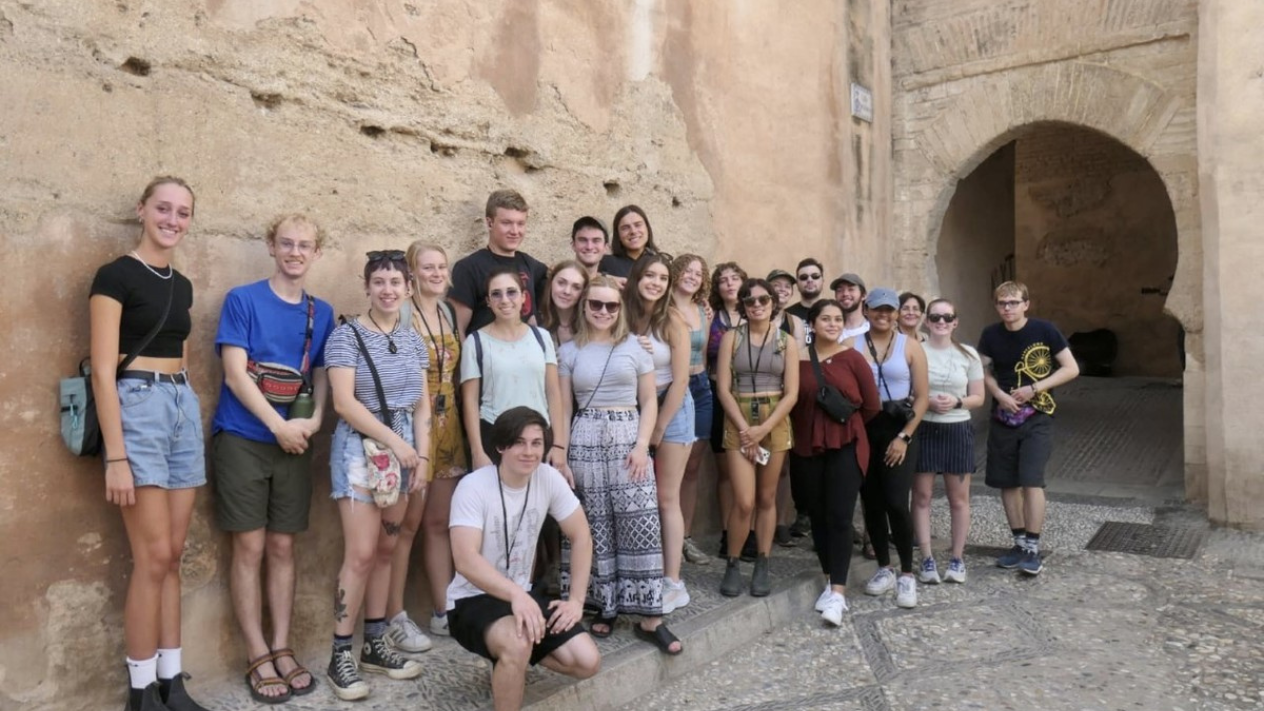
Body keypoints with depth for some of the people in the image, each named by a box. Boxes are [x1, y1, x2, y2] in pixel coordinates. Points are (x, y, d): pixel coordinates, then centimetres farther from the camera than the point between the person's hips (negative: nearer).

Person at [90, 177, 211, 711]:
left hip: (184, 408, 7)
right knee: (153, 557, -5)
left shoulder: (181, 285, 15)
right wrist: (116, 457, -17)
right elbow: (103, 372, -12)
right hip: (138, 408, -7)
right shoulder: (115, 276, -7)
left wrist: (191, 421, 16)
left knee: (172, 556, 9)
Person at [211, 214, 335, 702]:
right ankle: (257, 656, 11)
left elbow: (321, 375, 10)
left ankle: (282, 648, 18)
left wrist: (313, 421, -9)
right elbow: (235, 372, -10)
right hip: (243, 439, -3)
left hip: (294, 442, 4)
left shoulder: (322, 312, 9)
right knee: (250, 549, 1)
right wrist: (279, 425, -15)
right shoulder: (242, 300, -3)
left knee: (282, 548, 9)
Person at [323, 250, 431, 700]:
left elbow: (421, 405, 9)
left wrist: (422, 455, 0)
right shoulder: (347, 334, -7)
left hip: (405, 449, 5)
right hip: (361, 447, -5)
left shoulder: (414, 340, 10)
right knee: (362, 554, -8)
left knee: (386, 551, 10)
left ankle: (376, 644, 21)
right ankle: (340, 655, 5)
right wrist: (394, 441, -16)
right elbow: (344, 402, -14)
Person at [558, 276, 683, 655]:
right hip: (586, 442, 0)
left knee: (642, 526, -5)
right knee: (595, 529, 4)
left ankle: (650, 618, 3)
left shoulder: (635, 346, 5)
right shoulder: (569, 351, 6)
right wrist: (559, 453, -2)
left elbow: (649, 402, 5)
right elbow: (562, 407, 6)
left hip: (628, 439, 0)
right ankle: (605, 607, 19)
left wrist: (642, 446, -7)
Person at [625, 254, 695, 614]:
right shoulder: (623, 318, -1)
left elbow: (680, 380, -11)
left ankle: (673, 583, 7)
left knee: (666, 500, 0)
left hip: (671, 408, -3)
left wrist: (658, 428, -8)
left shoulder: (672, 322, -10)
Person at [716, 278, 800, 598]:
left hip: (775, 422, 1)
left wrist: (763, 430, -11)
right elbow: (723, 389, -4)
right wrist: (745, 428, -12)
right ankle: (733, 565, 11)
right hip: (738, 422, -1)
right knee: (744, 501, -8)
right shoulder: (731, 337, 1)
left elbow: (791, 393, -2)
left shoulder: (787, 341, 3)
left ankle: (762, 566, 19)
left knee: (766, 498, 7)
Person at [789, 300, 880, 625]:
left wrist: (847, 425, 10)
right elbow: (791, 403, 7)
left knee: (839, 517, -6)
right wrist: (812, 426, 6)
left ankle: (838, 593, -4)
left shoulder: (852, 358, -3)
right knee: (818, 516, 10)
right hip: (807, 447, 2)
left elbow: (872, 404, 1)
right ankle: (830, 582, 24)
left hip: (846, 447, -2)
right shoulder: (798, 359, -1)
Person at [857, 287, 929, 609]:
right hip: (863, 430, 2)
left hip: (898, 430, -2)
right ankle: (884, 568, 24)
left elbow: (922, 397, 0)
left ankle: (907, 574, 7)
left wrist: (904, 437, -8)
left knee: (896, 503, -10)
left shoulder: (910, 347, 1)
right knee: (871, 503, 8)